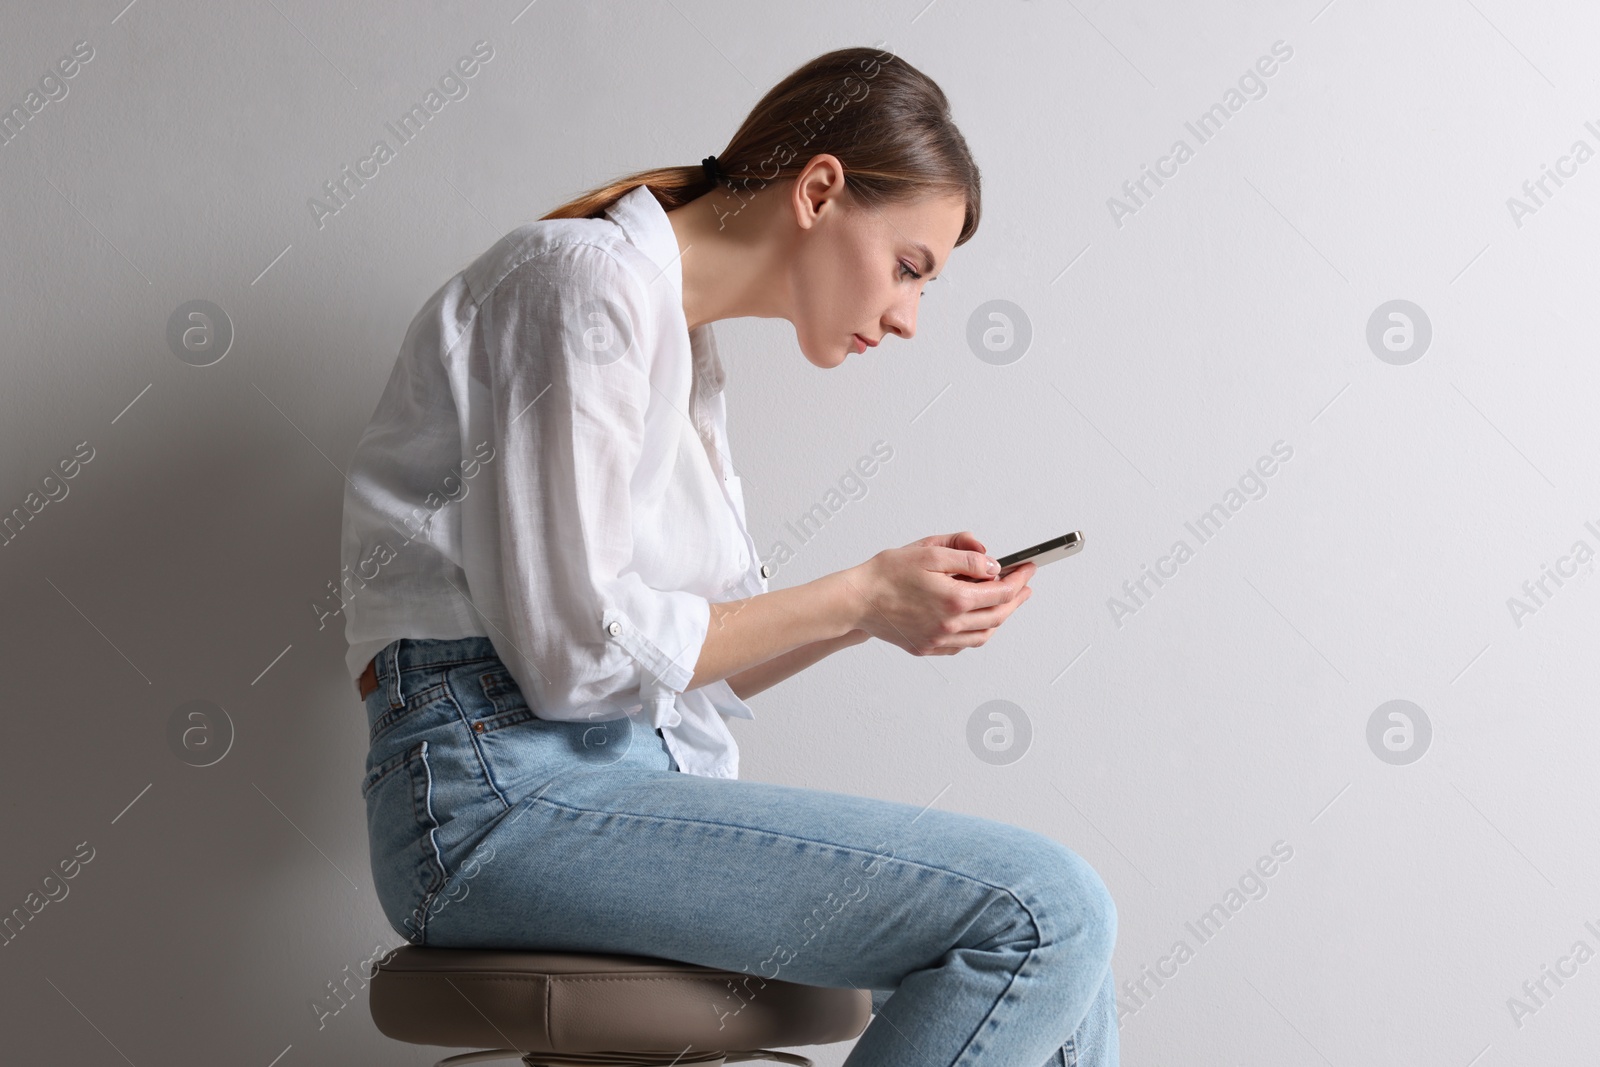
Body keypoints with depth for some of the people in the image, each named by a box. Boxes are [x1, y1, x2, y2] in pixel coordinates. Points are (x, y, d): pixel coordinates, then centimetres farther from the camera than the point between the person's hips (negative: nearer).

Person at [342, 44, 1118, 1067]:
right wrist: (859, 597, -7)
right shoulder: (589, 280, -8)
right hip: (507, 791, -9)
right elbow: (577, 649, -15)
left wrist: (901, 592, 5)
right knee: (1046, 910, -20)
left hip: (647, 773, 9)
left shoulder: (686, 345, 21)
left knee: (1058, 967, -2)